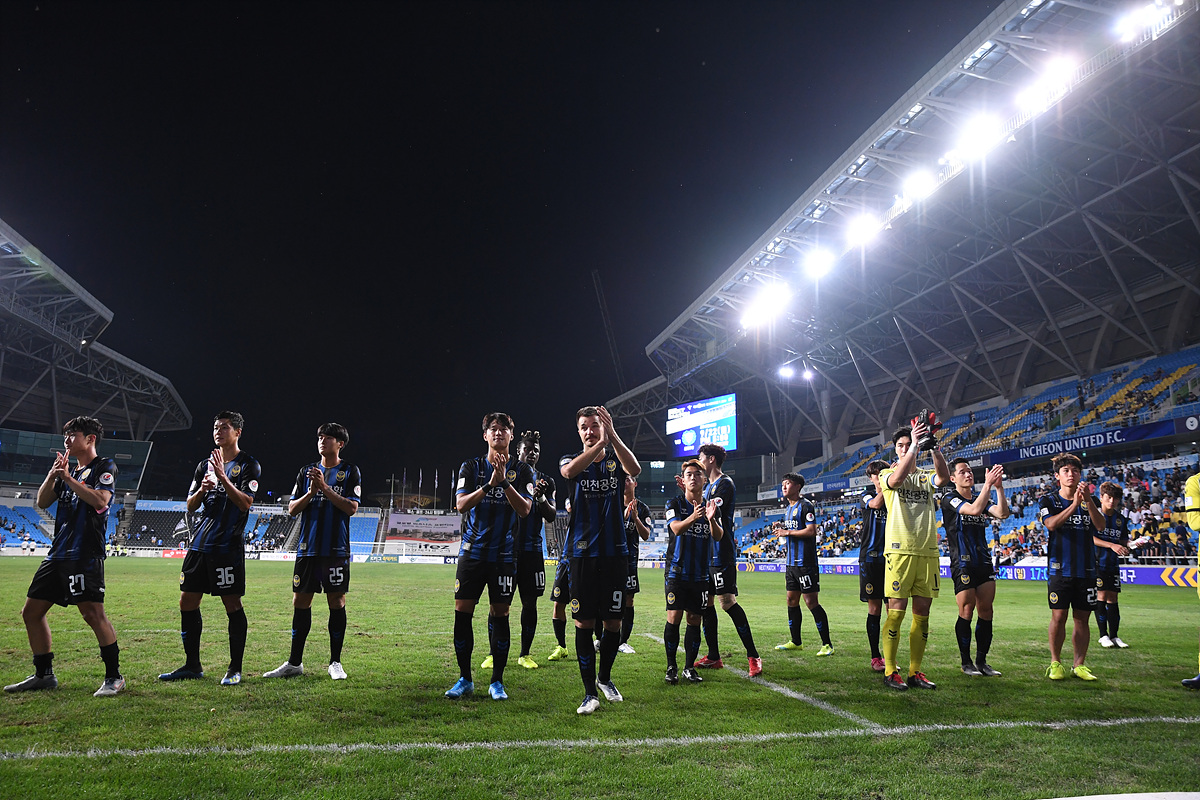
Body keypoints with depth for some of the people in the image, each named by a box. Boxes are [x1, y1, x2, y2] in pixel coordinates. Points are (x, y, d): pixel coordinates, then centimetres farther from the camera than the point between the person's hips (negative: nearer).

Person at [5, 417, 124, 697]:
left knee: (93, 613, -14)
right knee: (31, 611, 11)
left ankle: (114, 676, -6)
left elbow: (100, 500, -18)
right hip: (58, 553, 9)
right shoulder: (68, 469, 21)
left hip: (86, 555, -9)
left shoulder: (104, 466, -2)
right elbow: (42, 502, 15)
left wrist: (68, 478, -13)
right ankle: (44, 675, 23)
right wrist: (53, 473, 2)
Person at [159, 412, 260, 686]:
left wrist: (222, 476, -20)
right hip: (199, 544, 7)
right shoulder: (204, 465, 17)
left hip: (228, 547, -7)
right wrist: (202, 490, -5)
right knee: (187, 602, 8)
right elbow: (190, 506, 16)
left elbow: (245, 503, -14)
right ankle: (192, 665, 20)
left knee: (232, 605, -3)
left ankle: (235, 669, 5)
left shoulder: (249, 466, -2)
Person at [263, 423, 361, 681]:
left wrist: (325, 488, -14)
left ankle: (335, 663, 9)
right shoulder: (307, 471, 14)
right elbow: (292, 509, 10)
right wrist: (311, 492, -7)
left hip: (336, 550, -4)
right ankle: (294, 663, 16)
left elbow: (352, 507, -9)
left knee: (336, 602, 0)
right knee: (300, 602, 6)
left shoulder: (350, 472, 2)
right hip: (307, 548, 4)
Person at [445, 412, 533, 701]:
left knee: (499, 616, 2)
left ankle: (497, 682, 14)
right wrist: (489, 485, -20)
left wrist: (504, 482, -20)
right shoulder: (471, 466, 5)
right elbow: (461, 505, -7)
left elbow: (524, 509, -8)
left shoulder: (521, 470, 3)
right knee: (462, 613, 0)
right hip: (472, 552, 1)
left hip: (504, 555, -1)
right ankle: (465, 679, 15)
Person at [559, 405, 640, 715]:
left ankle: (604, 678, 29)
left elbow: (635, 470, -19)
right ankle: (589, 692, 9)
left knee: (613, 622, 6)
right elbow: (570, 471, -20)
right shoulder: (571, 460, 6)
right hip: (582, 553, -1)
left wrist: (612, 436, -29)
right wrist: (599, 445, -28)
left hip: (615, 552, 1)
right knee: (584, 623, -1)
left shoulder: (615, 460, 6)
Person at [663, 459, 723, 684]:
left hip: (701, 574, 3)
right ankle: (671, 667, 6)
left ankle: (690, 667, 16)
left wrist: (711, 519, -26)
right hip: (677, 571, -2)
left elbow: (719, 537, -5)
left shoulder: (711, 506, 7)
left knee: (694, 620, 6)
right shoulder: (675, 504, 0)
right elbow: (676, 528, -18)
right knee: (674, 618, -6)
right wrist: (693, 517, -38)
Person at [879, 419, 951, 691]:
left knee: (922, 613, 6)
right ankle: (890, 671, 3)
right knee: (896, 611, -5)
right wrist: (915, 444, -22)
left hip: (927, 551, 4)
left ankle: (915, 671, 15)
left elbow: (944, 478, -11)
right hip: (900, 550, -4)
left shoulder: (927, 476, 13)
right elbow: (898, 478, -19)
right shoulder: (888, 474, 6)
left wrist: (934, 446, -21)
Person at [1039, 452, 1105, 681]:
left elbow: (1100, 526, -6)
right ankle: (1056, 663, 9)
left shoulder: (1089, 502, 11)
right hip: (1059, 568, -3)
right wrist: (1074, 504, -22)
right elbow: (1051, 524, -15)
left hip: (1086, 569, 3)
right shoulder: (1049, 500, 3)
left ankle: (1080, 665, 14)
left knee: (1082, 618, 5)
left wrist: (1088, 501, -20)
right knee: (1058, 617, -4)